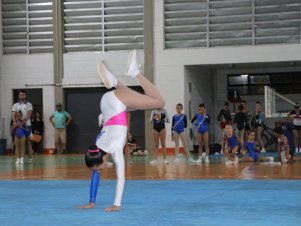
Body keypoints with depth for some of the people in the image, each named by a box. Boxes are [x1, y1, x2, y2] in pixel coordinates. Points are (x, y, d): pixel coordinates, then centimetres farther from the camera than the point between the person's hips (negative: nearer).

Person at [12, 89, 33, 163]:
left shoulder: (29, 104, 5)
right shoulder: (15, 105, 12)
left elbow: (28, 115, -6)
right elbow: (14, 115, 1)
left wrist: (23, 120, -25)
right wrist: (14, 122, -19)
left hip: (26, 125, -2)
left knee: (28, 142, -1)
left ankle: (30, 158, -1)